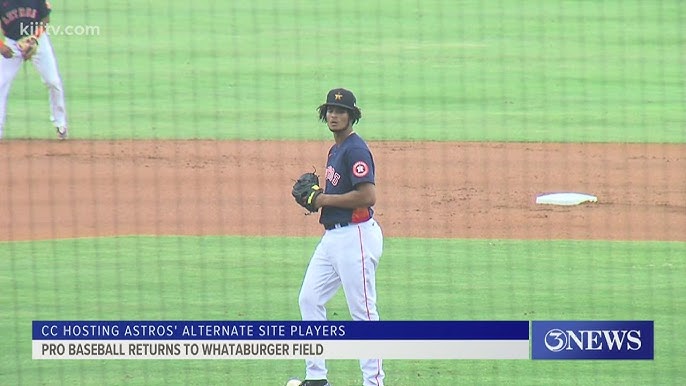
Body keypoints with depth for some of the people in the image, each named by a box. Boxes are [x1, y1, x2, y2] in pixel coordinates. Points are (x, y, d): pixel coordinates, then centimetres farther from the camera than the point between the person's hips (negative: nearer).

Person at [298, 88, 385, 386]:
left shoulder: (355, 150, -15)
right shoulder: (336, 149, 16)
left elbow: (368, 195, -24)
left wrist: (325, 199, -16)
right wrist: (318, 198, 7)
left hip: (356, 236, -11)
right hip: (332, 236, 11)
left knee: (362, 311, -6)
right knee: (309, 300, 12)